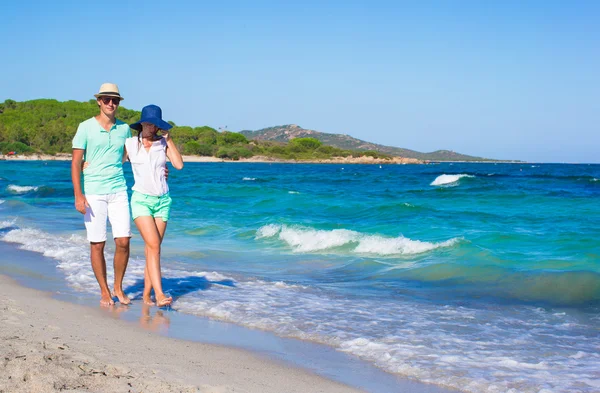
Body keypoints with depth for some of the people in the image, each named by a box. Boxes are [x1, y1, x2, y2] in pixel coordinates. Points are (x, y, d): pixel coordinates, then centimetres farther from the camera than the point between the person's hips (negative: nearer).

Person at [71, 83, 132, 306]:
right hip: (93, 193, -3)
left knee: (123, 241, -4)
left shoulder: (124, 129, 9)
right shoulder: (86, 127, -1)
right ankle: (104, 292, 14)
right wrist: (78, 196, -11)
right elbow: (76, 163, -3)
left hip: (118, 191, 3)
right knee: (97, 244, 1)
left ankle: (118, 288, 15)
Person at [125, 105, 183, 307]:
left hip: (163, 201, 3)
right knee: (153, 245, -17)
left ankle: (147, 294, 11)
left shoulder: (163, 143, 6)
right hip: (141, 200, -3)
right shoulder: (130, 143, 1)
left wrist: (168, 139, -4)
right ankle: (159, 294, -23)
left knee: (152, 248, 4)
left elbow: (179, 164, -4)